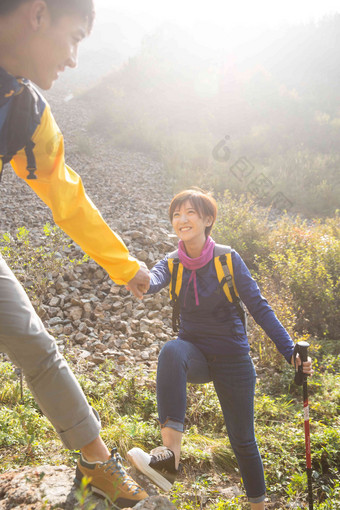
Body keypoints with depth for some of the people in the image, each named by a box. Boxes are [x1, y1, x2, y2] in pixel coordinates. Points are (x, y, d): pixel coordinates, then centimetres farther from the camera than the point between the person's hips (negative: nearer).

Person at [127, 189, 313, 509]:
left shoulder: (228, 259, -10)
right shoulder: (172, 264, -4)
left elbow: (259, 308, -10)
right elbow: (152, 282, -26)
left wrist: (290, 352, -18)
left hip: (232, 359, -1)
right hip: (194, 354, 1)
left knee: (243, 440, 8)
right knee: (171, 351, -35)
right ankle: (170, 453, -39)